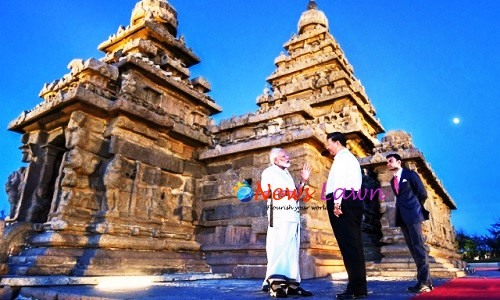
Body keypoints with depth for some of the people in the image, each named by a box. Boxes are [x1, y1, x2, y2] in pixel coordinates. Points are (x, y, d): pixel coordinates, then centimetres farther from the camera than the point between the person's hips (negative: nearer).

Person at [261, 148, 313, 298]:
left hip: (293, 217, 8)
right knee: (278, 249, -11)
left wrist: (303, 181, 16)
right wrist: (282, 193, -12)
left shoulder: (287, 174, 26)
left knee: (292, 250, 5)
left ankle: (291, 283, 8)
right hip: (279, 216, -8)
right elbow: (265, 193, -7)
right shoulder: (269, 172, 4)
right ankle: (275, 284, -10)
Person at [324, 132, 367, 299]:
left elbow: (340, 180, -15)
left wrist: (337, 203, -21)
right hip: (352, 202, 10)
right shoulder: (351, 158, 29)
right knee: (353, 244, 8)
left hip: (343, 202, -10)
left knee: (348, 244, -11)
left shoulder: (342, 157, -1)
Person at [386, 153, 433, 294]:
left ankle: (423, 282, -9)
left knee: (418, 247, -9)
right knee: (413, 249, 6)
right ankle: (427, 281, 10)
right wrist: (402, 208, 6)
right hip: (402, 217, 7)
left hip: (413, 215, -7)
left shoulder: (410, 174, 1)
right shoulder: (393, 181, 20)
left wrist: (415, 207, 6)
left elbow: (423, 193, -1)